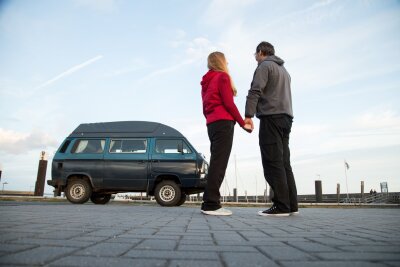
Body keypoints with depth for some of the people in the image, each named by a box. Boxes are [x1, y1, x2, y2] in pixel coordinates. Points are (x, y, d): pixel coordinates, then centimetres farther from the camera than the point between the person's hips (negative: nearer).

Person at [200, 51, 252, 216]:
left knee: (216, 163, 7)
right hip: (223, 123, -9)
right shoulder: (223, 77, -1)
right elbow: (228, 103, -10)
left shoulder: (206, 82, 24)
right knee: (219, 163, -12)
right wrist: (243, 123, -5)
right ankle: (211, 204, -14)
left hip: (211, 124, 9)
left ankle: (209, 203, 6)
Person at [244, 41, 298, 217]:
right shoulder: (283, 69, 29)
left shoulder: (264, 65, 1)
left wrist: (248, 115, -19)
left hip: (271, 117, -8)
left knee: (273, 162, -10)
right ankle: (291, 205, 6)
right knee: (284, 162, 6)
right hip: (286, 117, 9)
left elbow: (255, 91, -13)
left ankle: (281, 206, -11)